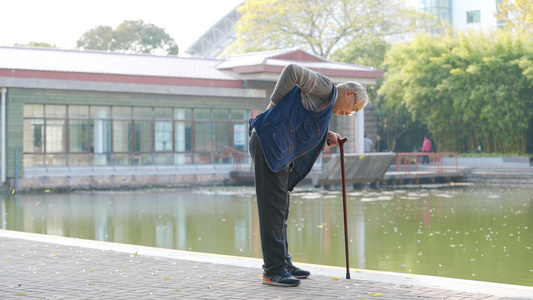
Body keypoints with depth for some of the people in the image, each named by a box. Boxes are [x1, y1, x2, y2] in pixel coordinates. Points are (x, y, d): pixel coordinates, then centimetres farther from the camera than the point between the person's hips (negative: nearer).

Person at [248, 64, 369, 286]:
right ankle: (273, 270, -8)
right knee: (272, 208, -10)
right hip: (268, 144, -11)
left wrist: (326, 136, 10)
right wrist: (275, 103, -10)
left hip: (279, 153, 11)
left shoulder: (326, 107, 24)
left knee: (281, 208, 15)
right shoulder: (325, 88, -7)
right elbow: (293, 71, -17)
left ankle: (283, 263, 23)